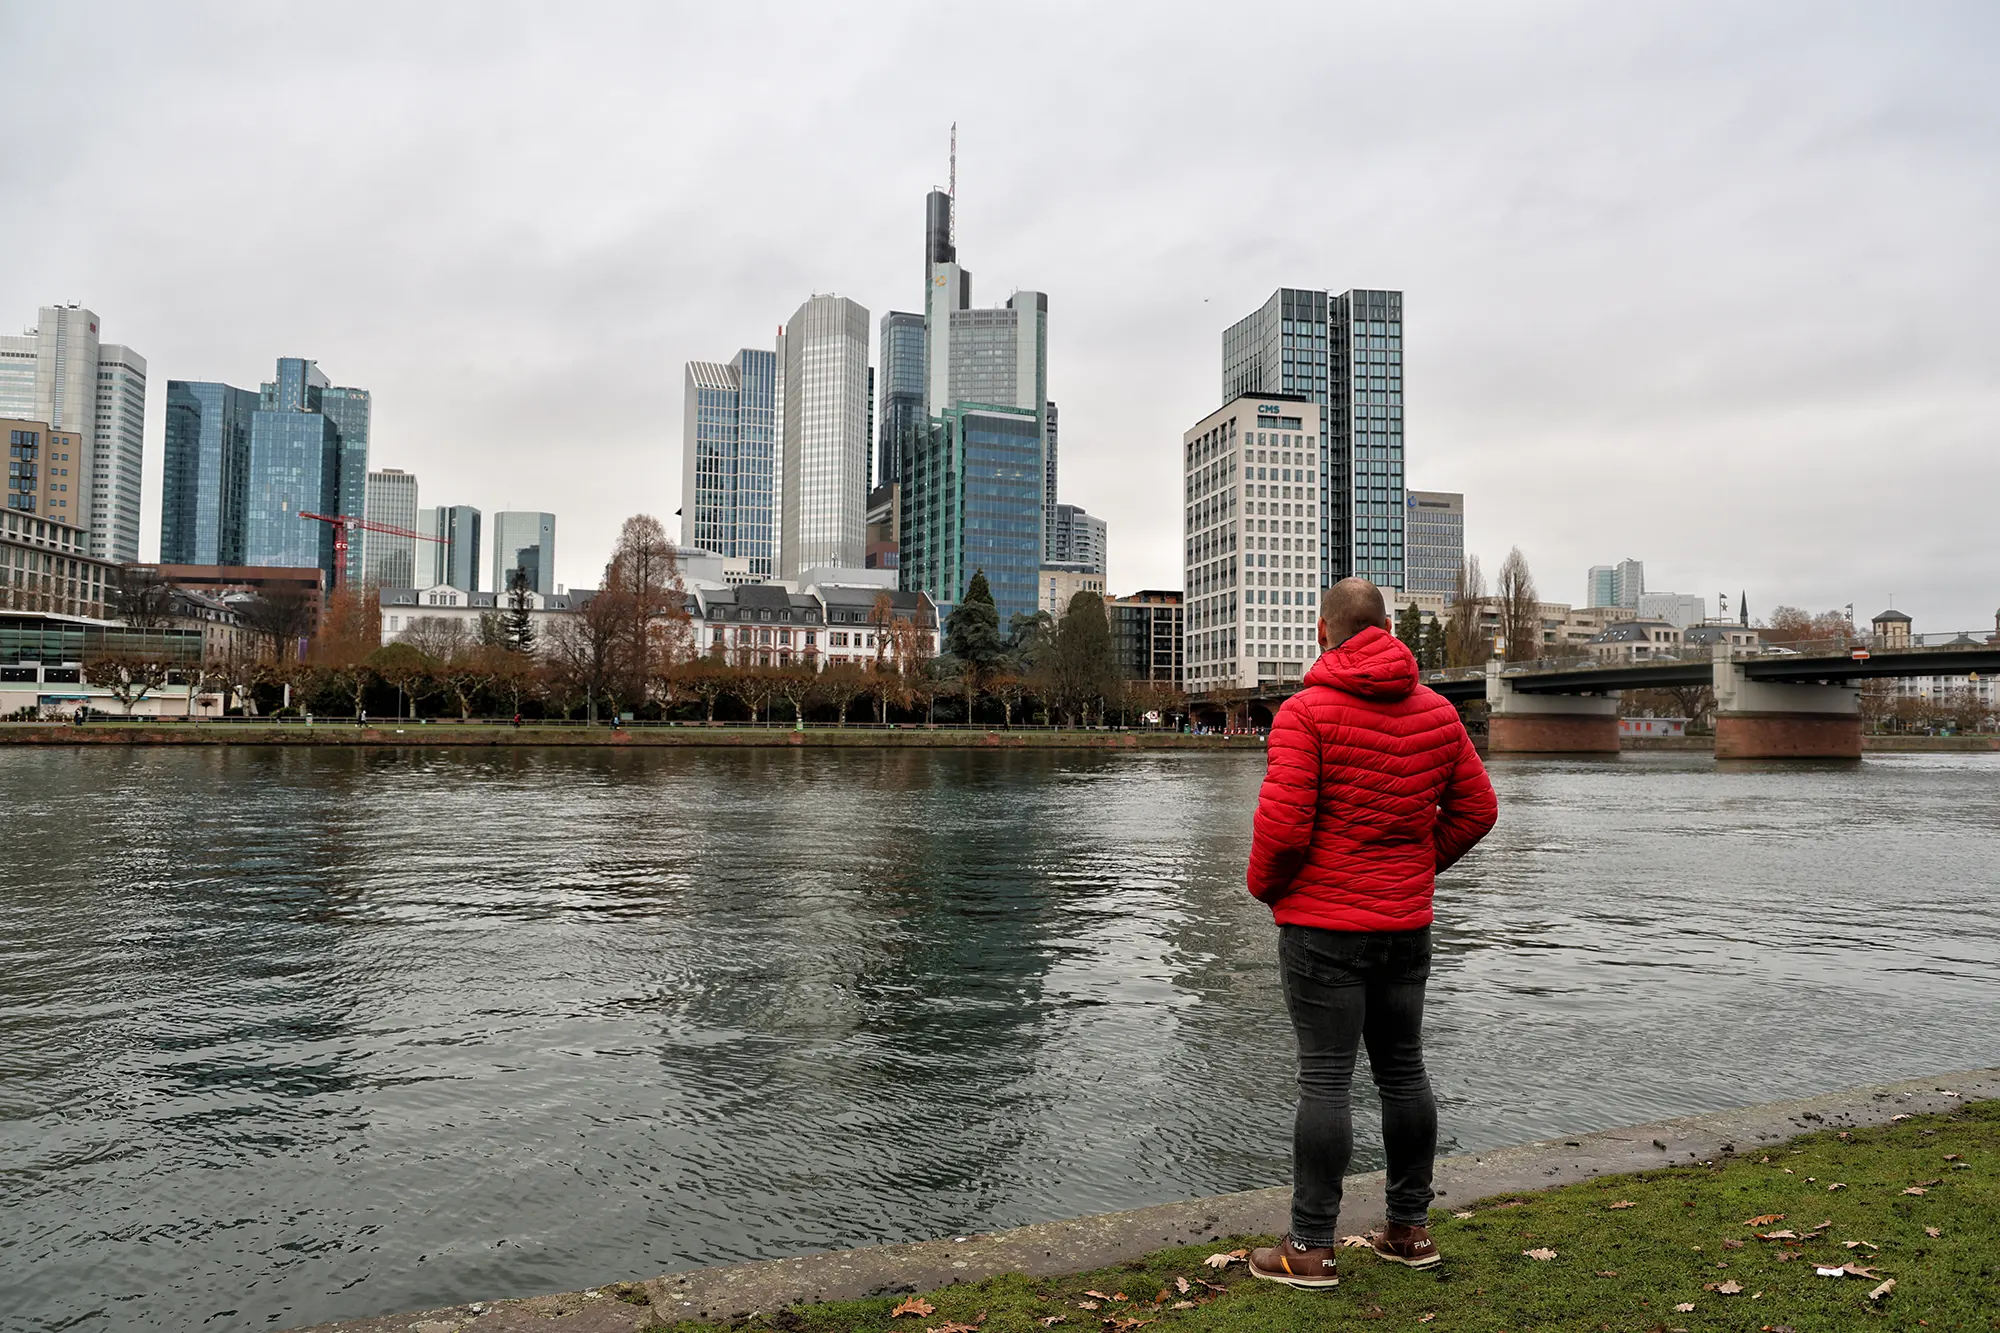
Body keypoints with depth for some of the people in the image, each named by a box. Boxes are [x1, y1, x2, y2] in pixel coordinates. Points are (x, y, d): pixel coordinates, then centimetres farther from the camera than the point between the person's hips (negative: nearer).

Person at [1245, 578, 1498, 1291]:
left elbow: (1283, 823, -20)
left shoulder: (1306, 711, -14)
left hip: (1323, 925, -6)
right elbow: (1476, 808, 10)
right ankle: (1410, 1230, 27)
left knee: (1324, 1080, -1)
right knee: (1403, 1072, 16)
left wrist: (1265, 885, -2)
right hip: (1408, 924, 6)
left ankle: (1311, 1249, 7)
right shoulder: (1437, 713, 5)